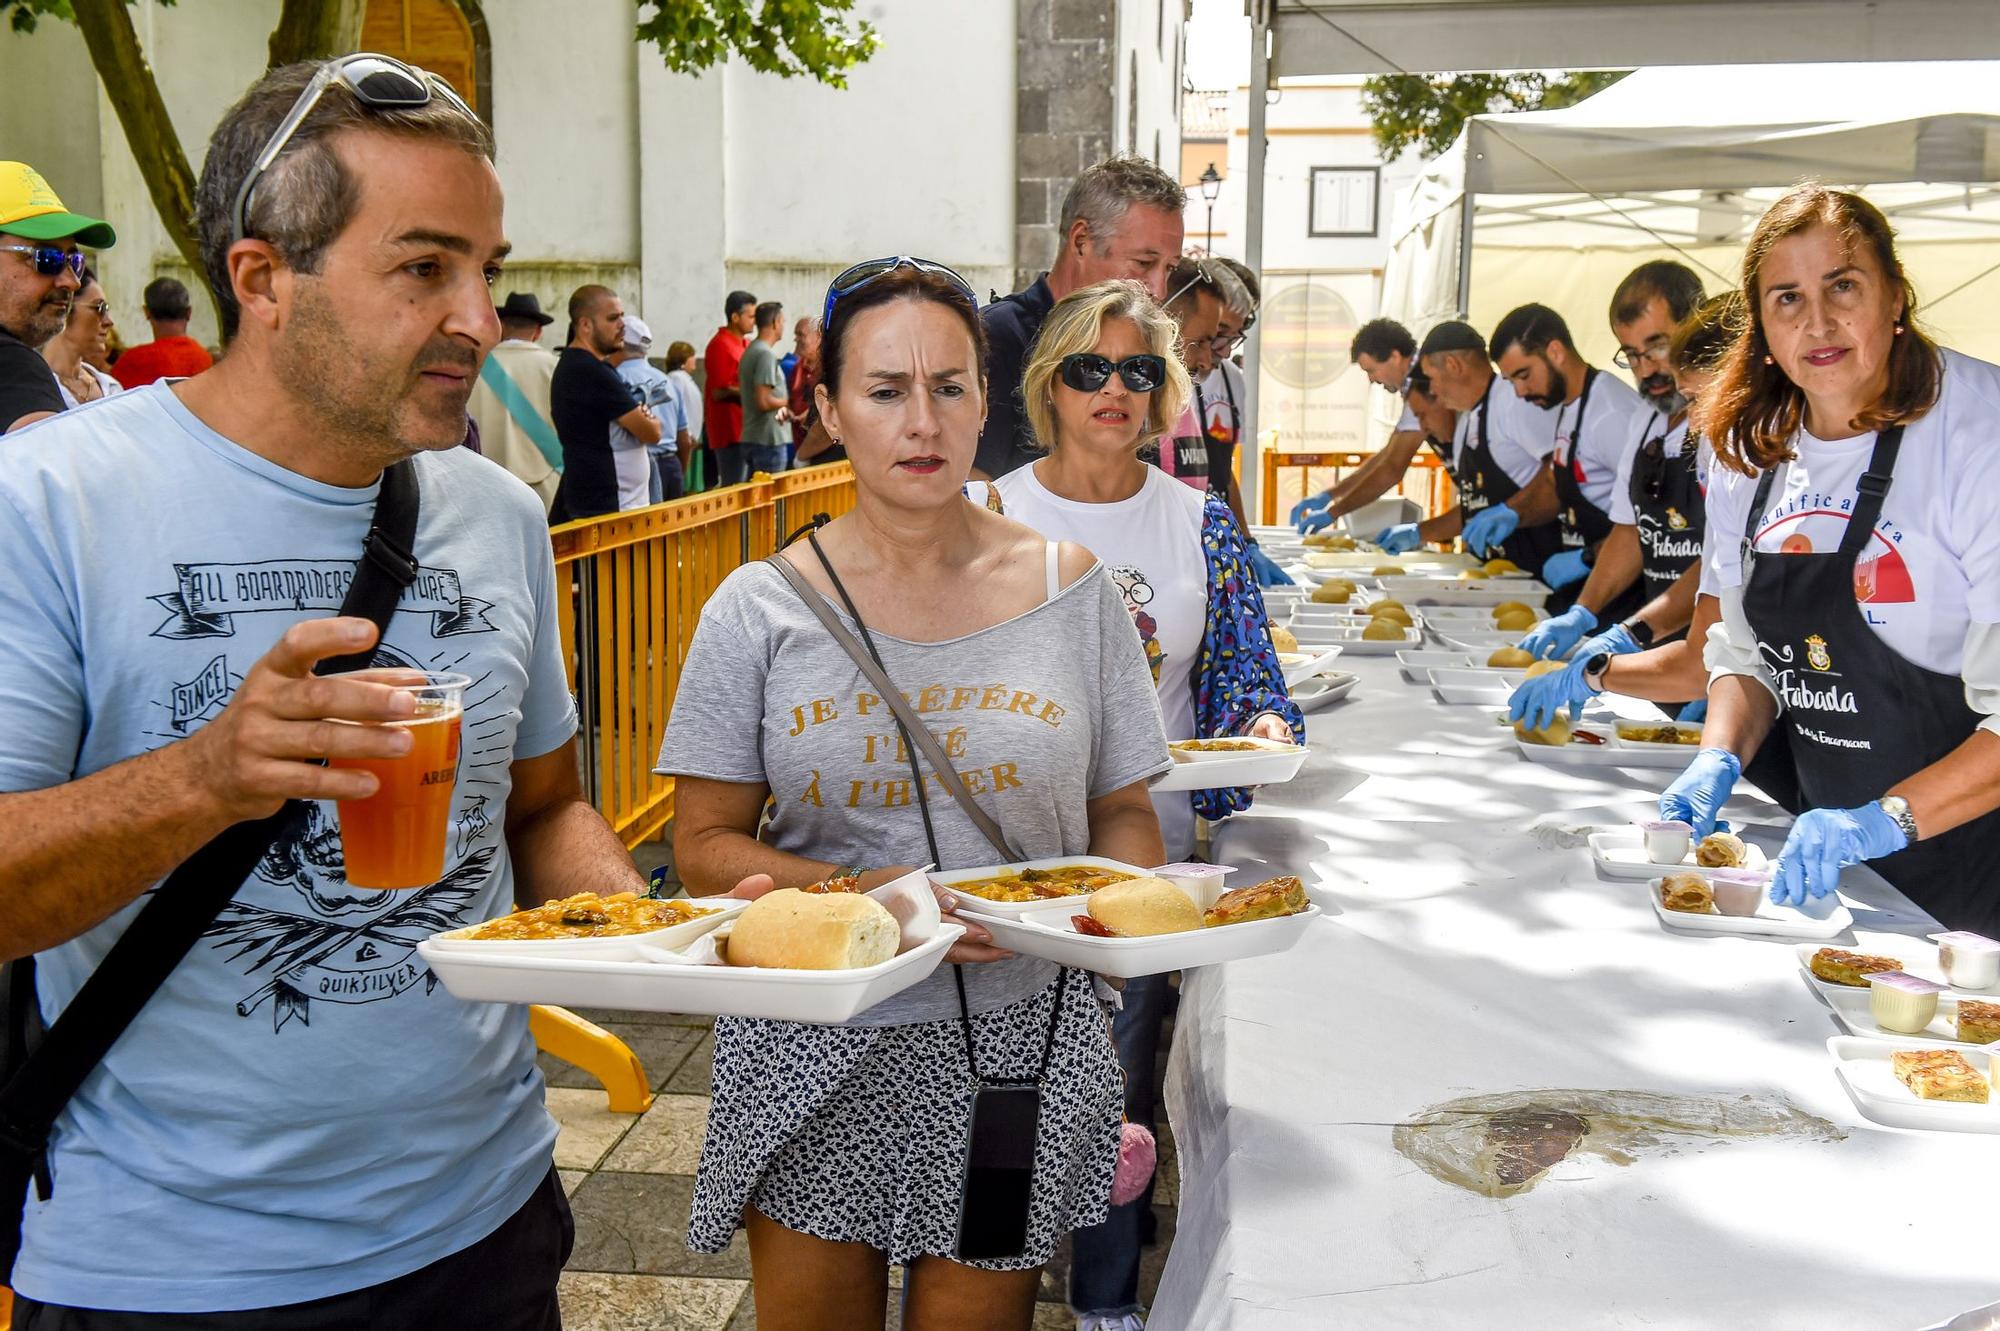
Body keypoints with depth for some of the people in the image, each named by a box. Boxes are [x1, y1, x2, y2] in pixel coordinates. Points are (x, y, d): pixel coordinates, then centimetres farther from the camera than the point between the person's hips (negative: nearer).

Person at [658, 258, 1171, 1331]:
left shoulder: (1070, 590, -1)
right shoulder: (762, 608, -4)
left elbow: (1122, 810, 7)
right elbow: (705, 843, -3)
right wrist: (868, 898, -19)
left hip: (1017, 1041, 1)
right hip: (812, 1051, 0)